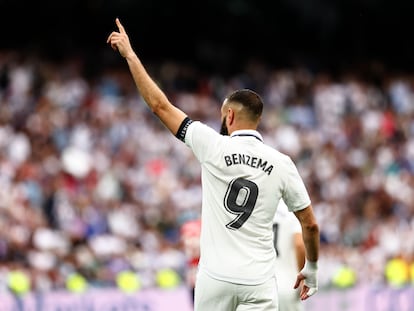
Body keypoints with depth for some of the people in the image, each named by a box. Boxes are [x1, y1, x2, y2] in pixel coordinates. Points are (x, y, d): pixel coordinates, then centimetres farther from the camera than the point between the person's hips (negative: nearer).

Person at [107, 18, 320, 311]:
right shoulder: (282, 164, 0)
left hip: (215, 278, 0)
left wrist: (130, 55, 11)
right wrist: (311, 269, 22)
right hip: (258, 283, 1)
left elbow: (160, 105, 2)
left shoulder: (215, 147, -4)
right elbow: (311, 224, 5)